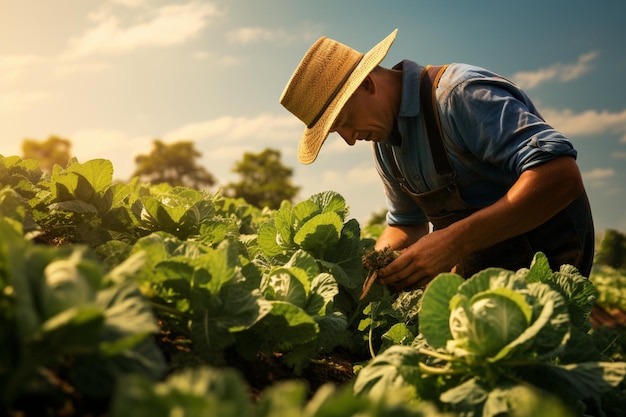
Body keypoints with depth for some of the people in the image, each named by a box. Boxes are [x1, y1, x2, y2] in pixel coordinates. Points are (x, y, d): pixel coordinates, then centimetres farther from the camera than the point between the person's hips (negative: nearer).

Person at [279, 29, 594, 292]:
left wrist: (454, 241, -34)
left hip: (541, 262, -7)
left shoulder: (460, 94, -21)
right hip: (474, 269, 8)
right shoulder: (383, 141, 7)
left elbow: (561, 175, -31)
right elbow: (406, 224, 17)